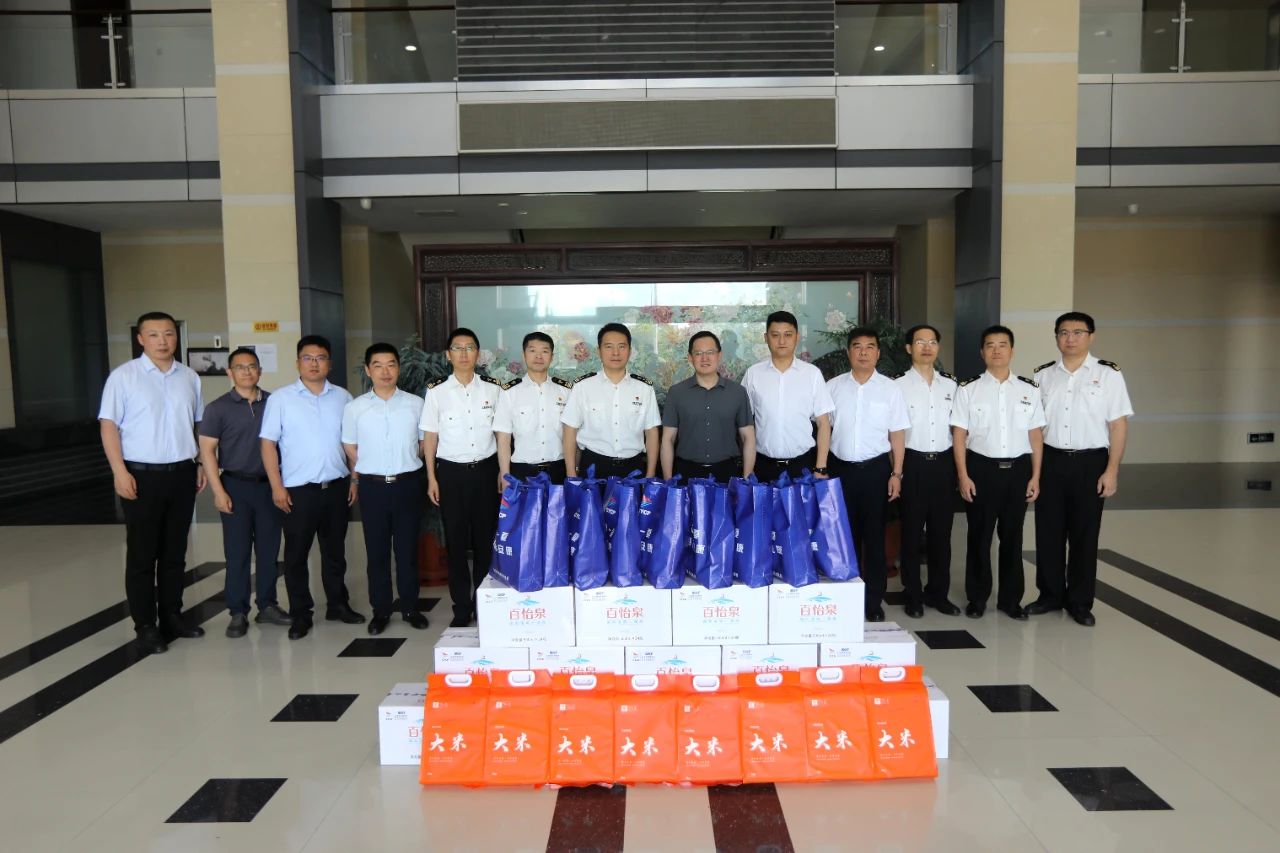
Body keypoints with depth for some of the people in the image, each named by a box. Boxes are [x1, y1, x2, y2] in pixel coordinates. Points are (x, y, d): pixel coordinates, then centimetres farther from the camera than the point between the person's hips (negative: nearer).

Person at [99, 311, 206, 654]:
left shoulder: (190, 377, 8)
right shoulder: (123, 376, -4)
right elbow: (108, 425, -7)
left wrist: (202, 465, 10)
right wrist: (119, 471, -15)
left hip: (182, 473, 4)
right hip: (142, 474, -4)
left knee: (175, 552, 12)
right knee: (142, 555, 3)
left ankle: (171, 616, 22)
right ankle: (145, 626, 10)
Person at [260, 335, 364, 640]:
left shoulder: (342, 397, 6)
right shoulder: (281, 398, -1)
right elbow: (268, 443, -3)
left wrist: (355, 479, 5)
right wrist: (277, 486, -9)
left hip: (336, 486, 3)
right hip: (299, 489, -2)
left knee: (335, 550, 14)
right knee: (297, 554, 5)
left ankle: (337, 604, 27)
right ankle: (300, 615, 16)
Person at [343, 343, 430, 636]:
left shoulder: (416, 404, 0)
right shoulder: (354, 408, 0)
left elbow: (424, 443, 10)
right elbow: (350, 449, 10)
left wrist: (407, 465, 7)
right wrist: (361, 478, 10)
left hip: (407, 484, 0)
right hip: (372, 487, 0)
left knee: (408, 548, 9)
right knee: (376, 551, 8)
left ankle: (410, 607, 21)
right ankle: (380, 610, 19)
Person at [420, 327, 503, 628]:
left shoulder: (493, 389, 2)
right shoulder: (437, 391, 0)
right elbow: (429, 436, 3)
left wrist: (504, 472, 1)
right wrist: (431, 478, 0)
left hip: (486, 468, 1)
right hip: (451, 471, 0)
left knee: (485, 538, 7)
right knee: (456, 541, 6)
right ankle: (461, 607, 17)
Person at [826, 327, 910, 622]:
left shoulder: (890, 389, 1)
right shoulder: (833, 387, 3)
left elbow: (897, 435, 2)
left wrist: (896, 473, -3)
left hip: (876, 468, -1)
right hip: (841, 468, 1)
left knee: (874, 536, 7)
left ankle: (874, 601, 17)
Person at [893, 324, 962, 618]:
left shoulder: (951, 385, 9)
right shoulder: (899, 386, -3)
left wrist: (959, 467, 7)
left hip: (944, 463, 3)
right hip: (913, 463, -3)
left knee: (941, 532, 10)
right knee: (912, 533, 6)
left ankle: (938, 593, 24)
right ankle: (913, 596, 17)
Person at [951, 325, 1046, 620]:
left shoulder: (1029, 390, 5)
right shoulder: (968, 389, -2)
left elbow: (1035, 435, 6)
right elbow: (959, 435, -3)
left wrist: (1035, 476, 2)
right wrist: (963, 476, -8)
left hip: (1018, 469, 2)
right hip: (981, 468, -2)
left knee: (1012, 536, 11)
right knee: (979, 536, 7)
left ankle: (1010, 598, 24)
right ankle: (977, 598, 21)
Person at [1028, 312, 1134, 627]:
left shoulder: (1108, 374, -3)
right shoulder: (1042, 376, 6)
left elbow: (1118, 425, -4)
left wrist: (1111, 470, -9)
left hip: (1090, 462, -2)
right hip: (1050, 460, 3)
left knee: (1084, 534, 7)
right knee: (1048, 532, 9)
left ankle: (1080, 602, 20)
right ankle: (1050, 594, 25)